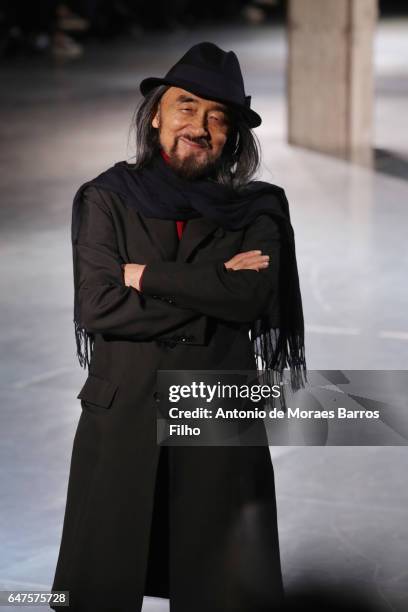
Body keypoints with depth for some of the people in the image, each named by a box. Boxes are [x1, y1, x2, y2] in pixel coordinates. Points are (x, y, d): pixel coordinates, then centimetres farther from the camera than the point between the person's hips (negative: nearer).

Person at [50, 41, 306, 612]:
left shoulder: (257, 211, 5)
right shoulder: (106, 199, 3)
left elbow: (251, 297, -13)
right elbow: (97, 307, -9)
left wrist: (145, 275, -10)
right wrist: (210, 291, -10)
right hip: (120, 416, 0)